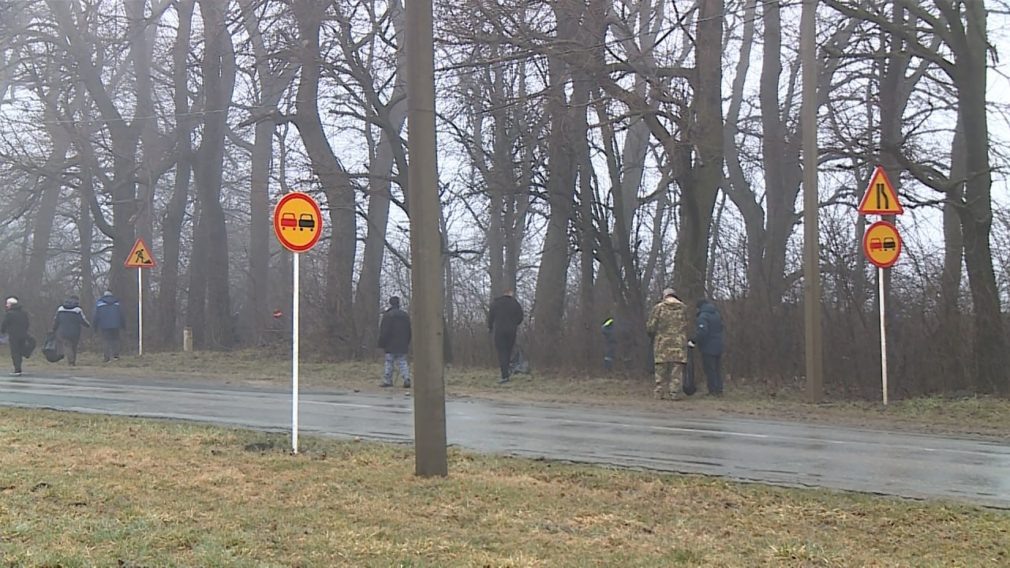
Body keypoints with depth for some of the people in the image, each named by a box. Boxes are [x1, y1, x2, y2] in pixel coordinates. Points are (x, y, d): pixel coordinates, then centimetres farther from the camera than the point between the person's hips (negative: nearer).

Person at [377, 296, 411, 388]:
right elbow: (409, 331, 16)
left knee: (389, 363, 2)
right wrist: (407, 343, 21)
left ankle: (387, 381, 3)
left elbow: (384, 332, -11)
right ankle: (407, 379, -8)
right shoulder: (405, 315, 11)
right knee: (403, 362, 7)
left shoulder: (387, 315, -9)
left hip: (391, 345, -5)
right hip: (403, 345, 5)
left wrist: (381, 343, -5)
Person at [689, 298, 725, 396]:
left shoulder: (703, 317, -14)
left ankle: (713, 391, -5)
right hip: (718, 347, 8)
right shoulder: (717, 315, 14)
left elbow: (702, 331, -26)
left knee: (709, 369, -4)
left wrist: (694, 341, -19)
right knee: (716, 369, 15)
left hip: (708, 348, -8)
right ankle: (719, 390, 14)